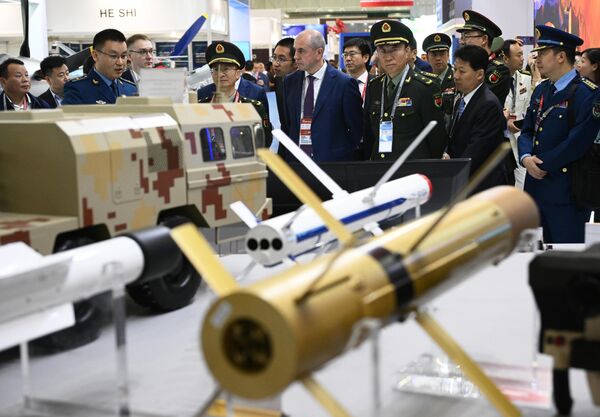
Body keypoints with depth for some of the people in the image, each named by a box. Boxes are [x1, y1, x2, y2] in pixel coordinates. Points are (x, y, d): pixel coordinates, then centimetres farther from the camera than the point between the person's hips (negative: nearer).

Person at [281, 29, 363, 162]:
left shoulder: (344, 83, -8)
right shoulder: (290, 81, 7)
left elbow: (356, 129, -3)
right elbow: (286, 124, 12)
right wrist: (286, 157, 5)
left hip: (332, 161, -4)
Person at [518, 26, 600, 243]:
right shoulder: (541, 90, 14)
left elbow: (578, 141, -19)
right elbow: (527, 131, 14)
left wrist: (543, 164, -13)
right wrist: (526, 158, -6)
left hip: (567, 191, -7)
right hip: (539, 185, 8)